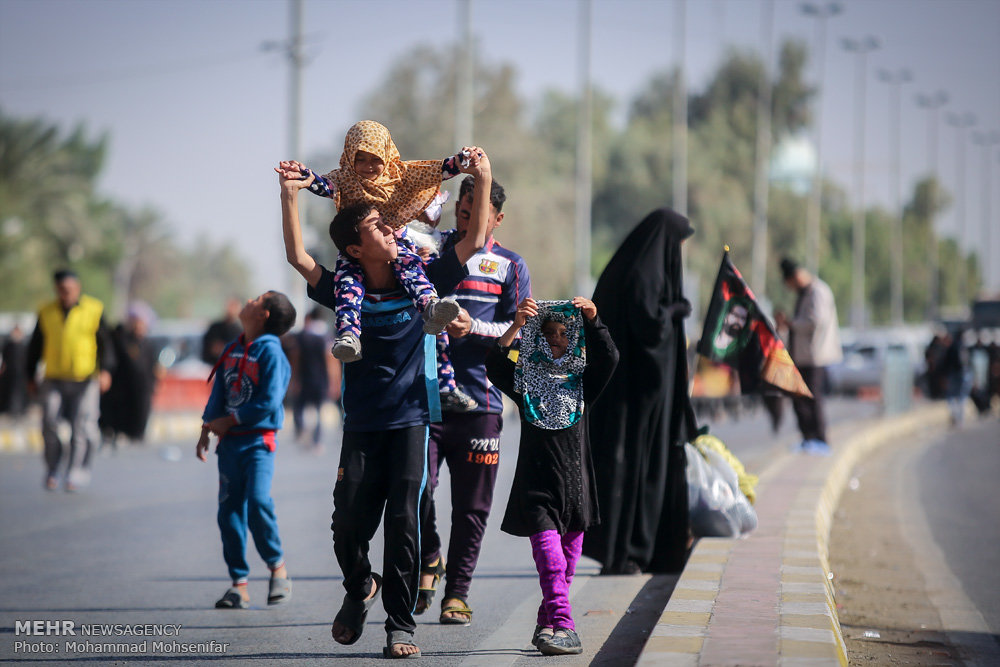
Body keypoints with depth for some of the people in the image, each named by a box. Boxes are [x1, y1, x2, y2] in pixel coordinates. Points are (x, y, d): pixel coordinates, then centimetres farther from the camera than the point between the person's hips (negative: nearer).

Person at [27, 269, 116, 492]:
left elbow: (105, 344, 2)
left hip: (85, 380, -2)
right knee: (50, 425, -5)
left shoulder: (94, 310, 1)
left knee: (82, 428, -6)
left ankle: (76, 475, 3)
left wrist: (105, 371, -11)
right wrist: (30, 377, 15)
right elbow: (35, 347, 16)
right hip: (54, 380, 2)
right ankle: (52, 472, 11)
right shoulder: (46, 313, 8)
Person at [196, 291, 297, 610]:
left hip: (259, 440, -7)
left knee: (257, 501, -20)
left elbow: (269, 401, -14)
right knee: (229, 509, 3)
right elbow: (218, 395, 18)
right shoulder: (232, 350, 14)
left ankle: (277, 566, 0)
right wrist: (206, 431, 10)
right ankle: (239, 584, 7)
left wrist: (227, 422, -8)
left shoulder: (270, 351, -8)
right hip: (229, 441, 7)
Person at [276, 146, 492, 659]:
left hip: (413, 419, -1)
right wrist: (290, 196, -12)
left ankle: (400, 621, 0)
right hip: (362, 424, 1)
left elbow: (473, 242, 2)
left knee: (403, 521, -10)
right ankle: (359, 589, 29)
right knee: (348, 524, -2)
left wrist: (482, 179, -4)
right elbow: (297, 257, -4)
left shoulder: (422, 283, 3)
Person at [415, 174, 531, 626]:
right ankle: (428, 559, 12)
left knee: (471, 505, 3)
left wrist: (473, 328, -13)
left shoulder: (510, 267, 11)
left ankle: (457, 592, 14)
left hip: (479, 400, 0)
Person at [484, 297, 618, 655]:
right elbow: (495, 366, -10)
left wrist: (593, 322, -18)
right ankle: (563, 626, -21)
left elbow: (607, 359, -6)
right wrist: (515, 327, -20)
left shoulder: (581, 382, 9)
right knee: (548, 552, -14)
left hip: (575, 480, 3)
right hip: (536, 481, -3)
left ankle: (547, 622, 22)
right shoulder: (526, 380, 5)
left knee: (568, 556, 8)